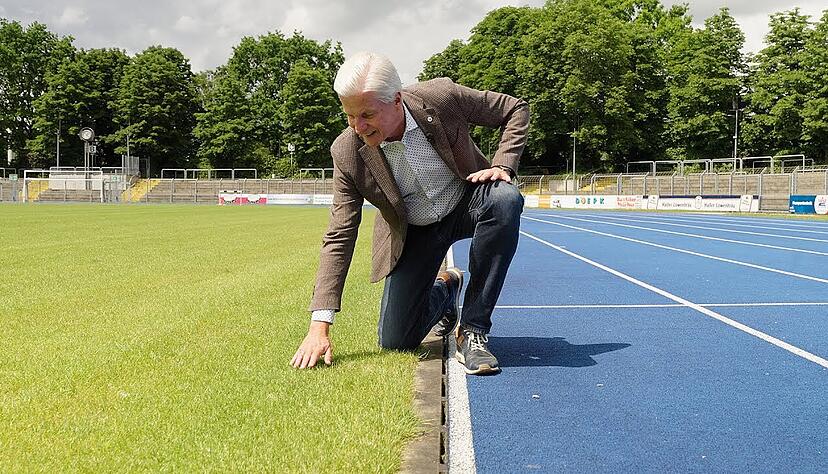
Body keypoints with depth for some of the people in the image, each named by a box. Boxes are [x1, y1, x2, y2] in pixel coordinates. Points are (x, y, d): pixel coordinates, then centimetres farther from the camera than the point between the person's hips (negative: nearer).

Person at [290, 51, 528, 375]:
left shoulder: (441, 97, -25)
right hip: (413, 232, 1)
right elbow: (339, 238, -18)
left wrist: (502, 166, -26)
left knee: (505, 199, -37)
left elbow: (516, 110, -9)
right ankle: (443, 289, 33)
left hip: (467, 201, -1)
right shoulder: (347, 152, -21)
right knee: (395, 343, -3)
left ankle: (473, 331, -24)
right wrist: (320, 326, -23)